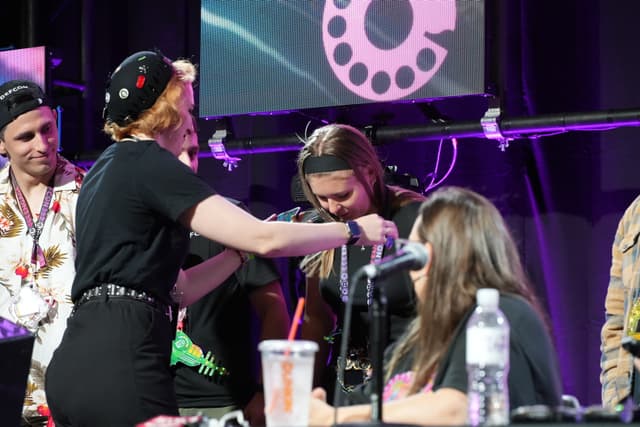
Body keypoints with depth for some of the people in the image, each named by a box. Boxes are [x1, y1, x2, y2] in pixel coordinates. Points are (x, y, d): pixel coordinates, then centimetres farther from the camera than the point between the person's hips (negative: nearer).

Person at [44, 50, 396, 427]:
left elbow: (177, 288, 22)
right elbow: (264, 240, -10)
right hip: (119, 364, -9)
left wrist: (246, 245, 18)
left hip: (77, 365, 9)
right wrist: (356, 230, 2)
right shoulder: (148, 163, -6)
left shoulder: (106, 169, 22)